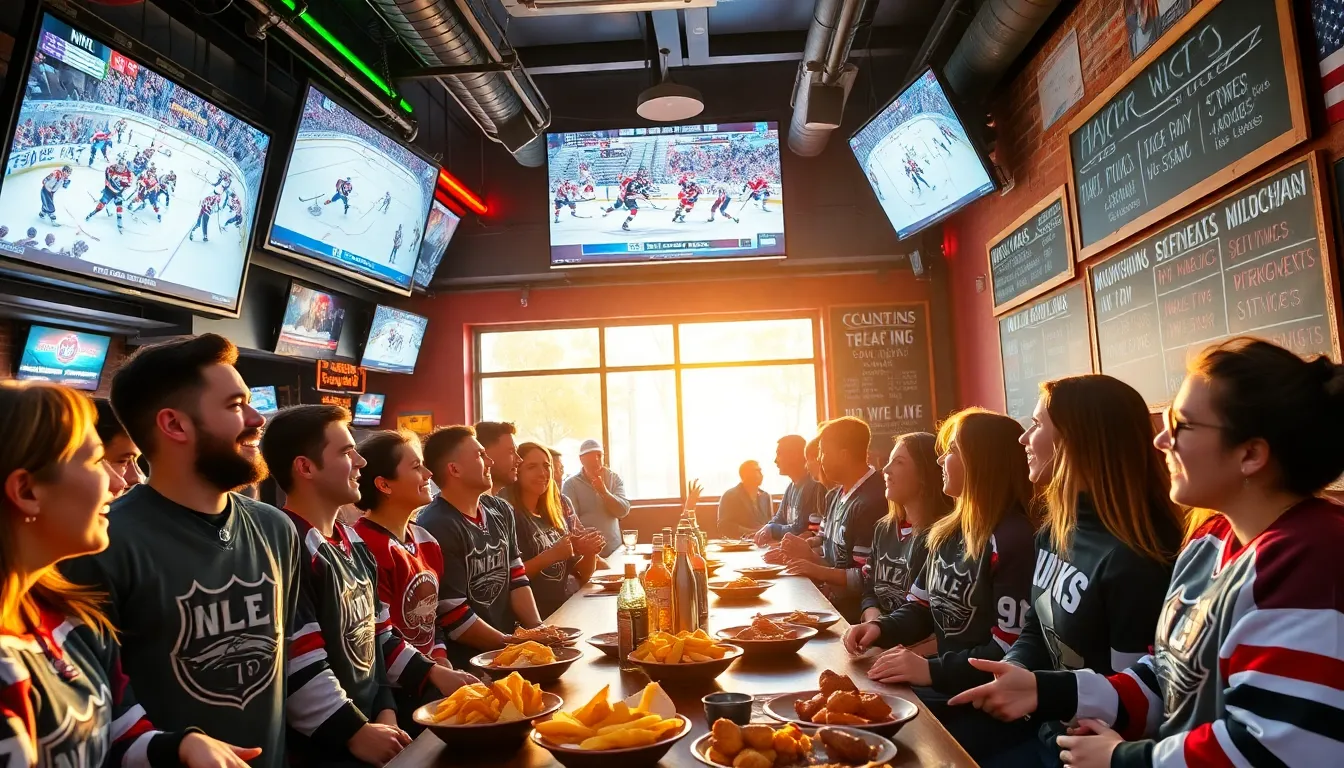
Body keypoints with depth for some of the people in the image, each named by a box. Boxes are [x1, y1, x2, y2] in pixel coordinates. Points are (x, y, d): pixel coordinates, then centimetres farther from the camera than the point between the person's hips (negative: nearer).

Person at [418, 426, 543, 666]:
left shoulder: (501, 511, 9)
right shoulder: (435, 527, -17)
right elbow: (454, 617, -17)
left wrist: (538, 629, -3)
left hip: (507, 650, 7)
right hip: (464, 663, -7)